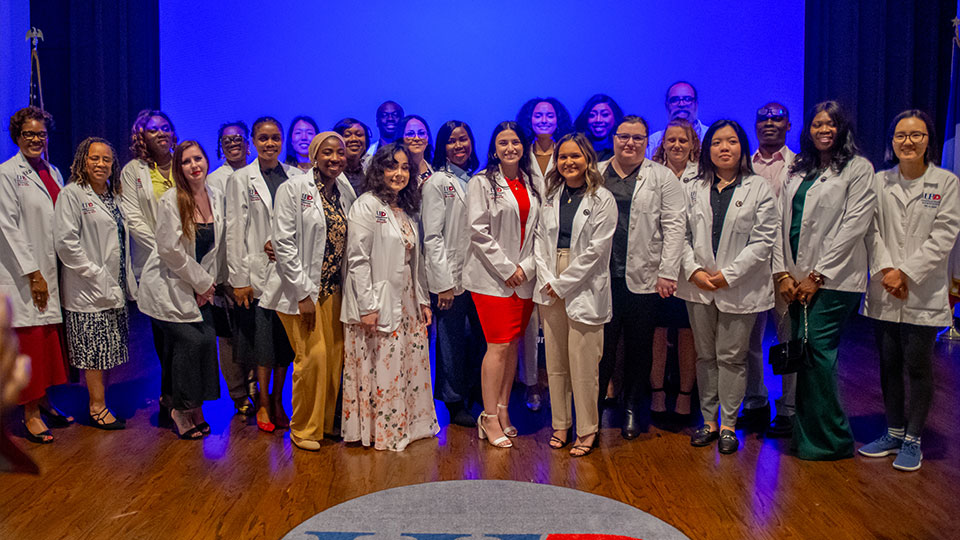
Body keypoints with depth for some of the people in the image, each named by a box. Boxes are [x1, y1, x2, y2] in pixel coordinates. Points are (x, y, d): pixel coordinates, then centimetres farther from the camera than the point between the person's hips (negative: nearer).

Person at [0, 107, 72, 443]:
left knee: (49, 339, 10)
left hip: (53, 272, 6)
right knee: (31, 340, -2)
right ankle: (31, 413, 6)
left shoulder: (53, 172, 14)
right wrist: (33, 274, -14)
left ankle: (44, 403, 20)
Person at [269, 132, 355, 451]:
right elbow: (283, 243, -13)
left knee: (335, 356, 7)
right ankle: (303, 428, 11)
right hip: (303, 290, -6)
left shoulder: (344, 190, 11)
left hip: (334, 289, 6)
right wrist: (302, 292, -16)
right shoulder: (294, 189, -8)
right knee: (313, 357, -7)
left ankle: (326, 422, 24)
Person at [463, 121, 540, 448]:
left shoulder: (530, 184, 13)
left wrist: (527, 266, -2)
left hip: (524, 277, 5)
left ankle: (502, 411, 18)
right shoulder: (482, 183, -2)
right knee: (499, 346, -7)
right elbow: (478, 230, -9)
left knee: (513, 345, 7)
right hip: (492, 277, -5)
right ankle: (490, 418, 2)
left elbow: (538, 229, 12)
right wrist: (506, 268, -11)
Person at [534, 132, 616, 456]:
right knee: (555, 363, 9)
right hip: (551, 289, 5)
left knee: (583, 364, -3)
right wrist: (547, 280, -5)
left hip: (584, 289, -5)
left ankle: (587, 429, 12)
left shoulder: (602, 199, -4)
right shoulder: (550, 198, 12)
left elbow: (596, 249, -9)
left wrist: (563, 284, -9)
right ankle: (560, 424, 22)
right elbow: (540, 241, 9)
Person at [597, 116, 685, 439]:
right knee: (600, 346, 2)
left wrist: (667, 273, -7)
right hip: (601, 278, 1)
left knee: (638, 348, 9)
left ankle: (631, 408, 24)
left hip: (643, 279, 0)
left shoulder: (662, 177, 6)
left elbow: (673, 227, 1)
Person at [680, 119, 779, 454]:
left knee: (731, 357, 2)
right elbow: (682, 235, 6)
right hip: (699, 286, 3)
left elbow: (763, 241, -6)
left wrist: (728, 274, -12)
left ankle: (728, 424, 14)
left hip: (739, 287, -3)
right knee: (705, 355, 10)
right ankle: (709, 420, 21)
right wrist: (694, 271, -8)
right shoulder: (693, 190, 10)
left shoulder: (759, 189, 0)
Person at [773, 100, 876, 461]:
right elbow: (781, 223, 12)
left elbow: (853, 226, -8)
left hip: (833, 278, -5)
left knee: (816, 349, -11)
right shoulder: (798, 171, 18)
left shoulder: (858, 168, 1)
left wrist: (818, 276, -11)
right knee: (804, 353, 5)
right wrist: (782, 273, 1)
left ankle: (830, 438, 2)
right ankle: (805, 434, 14)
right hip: (796, 278, 5)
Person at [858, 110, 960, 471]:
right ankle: (893, 433, 25)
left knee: (918, 366, 3)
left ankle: (913, 440, 17)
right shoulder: (880, 182, 7)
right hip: (885, 293, 3)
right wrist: (885, 269, -11)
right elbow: (871, 230, 3)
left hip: (923, 293, -3)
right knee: (889, 364, 11)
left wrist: (906, 272, -14)